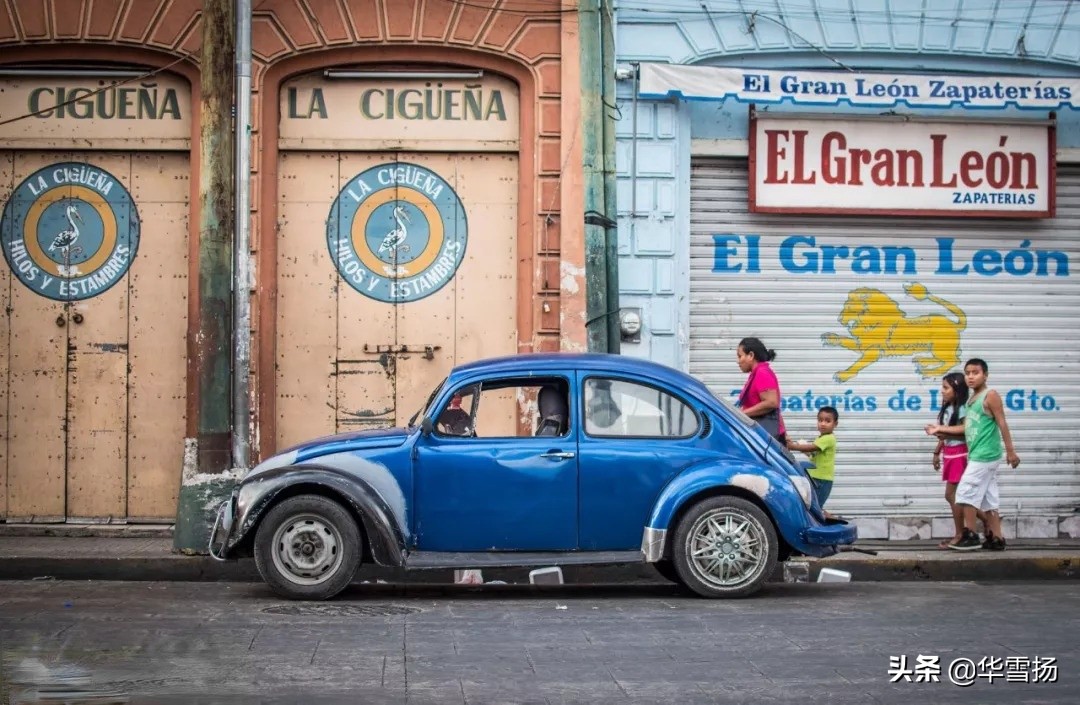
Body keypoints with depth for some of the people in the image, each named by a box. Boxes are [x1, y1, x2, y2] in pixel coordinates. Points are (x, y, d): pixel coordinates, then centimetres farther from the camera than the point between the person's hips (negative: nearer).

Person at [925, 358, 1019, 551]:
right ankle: (996, 538, 9)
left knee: (966, 492, -8)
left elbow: (1002, 424, -12)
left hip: (985, 456, -9)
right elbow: (968, 427, 16)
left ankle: (971, 536, -3)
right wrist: (940, 429, 17)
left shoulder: (990, 395, -9)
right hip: (978, 455, 9)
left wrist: (1010, 451, -15)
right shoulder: (972, 399, 16)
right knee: (987, 499, 8)